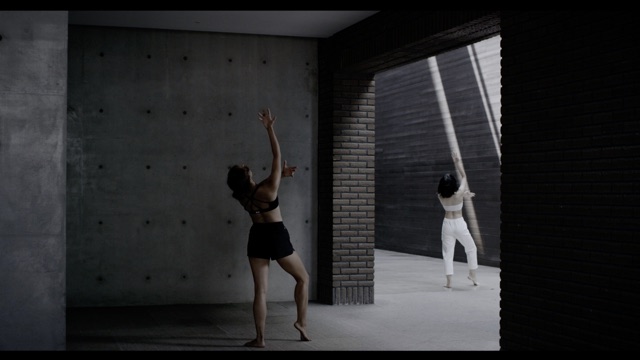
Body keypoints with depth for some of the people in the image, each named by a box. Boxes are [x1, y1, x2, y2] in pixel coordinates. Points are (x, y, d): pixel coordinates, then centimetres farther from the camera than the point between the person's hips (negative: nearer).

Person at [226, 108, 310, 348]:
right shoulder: (267, 189, -20)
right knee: (303, 278, 17)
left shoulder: (241, 196, -4)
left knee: (260, 290, 4)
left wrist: (282, 174, 12)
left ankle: (259, 338, 1)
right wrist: (269, 128, -18)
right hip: (277, 237, -4)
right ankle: (302, 322, 11)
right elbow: (277, 156, -19)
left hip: (257, 238, 4)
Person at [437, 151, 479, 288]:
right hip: (459, 224, -2)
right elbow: (463, 177, -5)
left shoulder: (441, 196, -9)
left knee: (448, 252, 7)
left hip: (447, 224, 2)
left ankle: (449, 281, 4)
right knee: (471, 248, 19)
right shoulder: (458, 194, -17)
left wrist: (465, 195, 19)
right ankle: (472, 275, 22)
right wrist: (457, 162, 1)